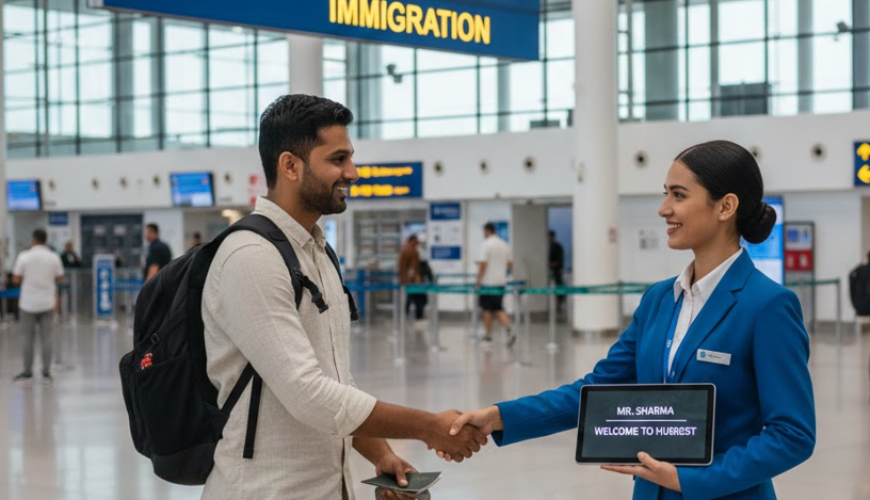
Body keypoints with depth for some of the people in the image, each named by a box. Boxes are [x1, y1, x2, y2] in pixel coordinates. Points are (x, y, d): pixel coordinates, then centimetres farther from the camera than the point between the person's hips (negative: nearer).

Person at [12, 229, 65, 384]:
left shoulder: (24, 256, -9)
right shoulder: (54, 257, -4)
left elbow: (16, 280, -6)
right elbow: (59, 278, 4)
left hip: (28, 303, -1)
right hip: (47, 303, 1)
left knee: (27, 338, 9)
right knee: (47, 338, 5)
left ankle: (27, 372, 14)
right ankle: (46, 372, 4)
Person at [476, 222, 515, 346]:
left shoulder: (486, 244, -12)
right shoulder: (504, 244, 8)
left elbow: (483, 263, -17)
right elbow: (510, 263, 12)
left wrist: (478, 280, -11)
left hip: (488, 283, -6)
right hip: (501, 282, 6)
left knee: (487, 309, 7)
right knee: (499, 309, 10)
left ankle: (488, 334, 14)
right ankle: (509, 331, -9)